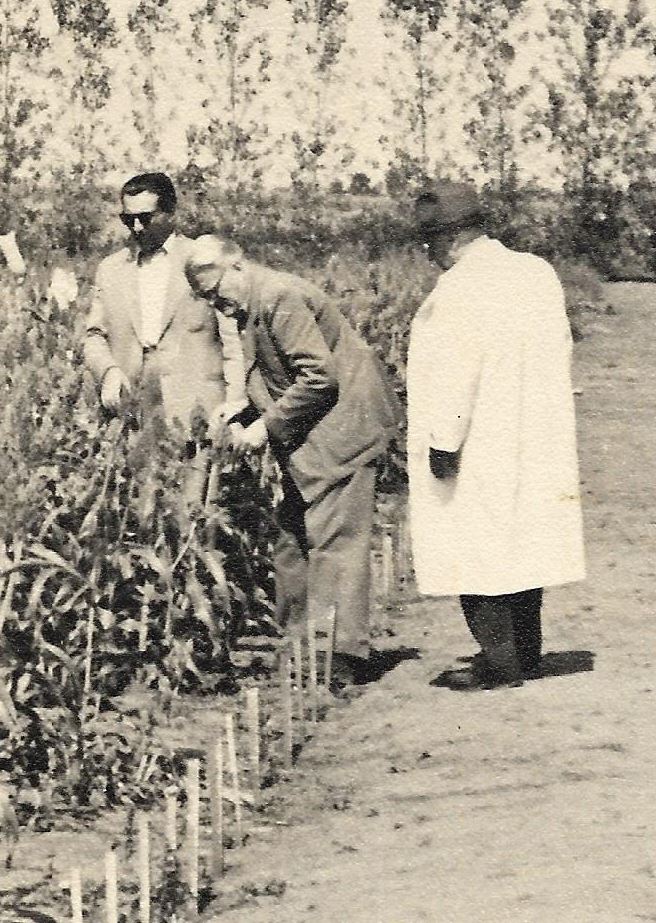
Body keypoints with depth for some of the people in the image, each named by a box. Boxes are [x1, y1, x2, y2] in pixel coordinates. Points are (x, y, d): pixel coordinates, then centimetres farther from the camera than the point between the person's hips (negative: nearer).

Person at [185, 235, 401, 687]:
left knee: (333, 541, -10)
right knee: (292, 536, 12)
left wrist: (269, 426, -18)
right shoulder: (252, 305, 13)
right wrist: (244, 413, 3)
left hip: (339, 429, -11)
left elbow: (320, 376, -23)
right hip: (307, 440, 11)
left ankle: (343, 660, -9)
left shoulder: (278, 297, -18)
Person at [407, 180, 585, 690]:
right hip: (536, 448, 8)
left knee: (478, 555, 0)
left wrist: (442, 445, -14)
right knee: (522, 544, 15)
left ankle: (500, 662, 2)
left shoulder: (458, 291, -18)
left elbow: (454, 377, -20)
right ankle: (527, 654, 22)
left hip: (480, 453, -8)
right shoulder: (539, 272, 5)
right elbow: (560, 350, 12)